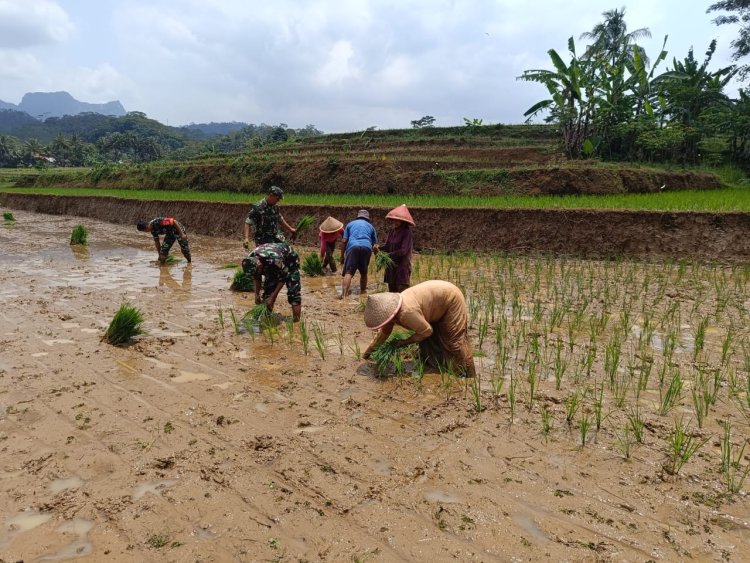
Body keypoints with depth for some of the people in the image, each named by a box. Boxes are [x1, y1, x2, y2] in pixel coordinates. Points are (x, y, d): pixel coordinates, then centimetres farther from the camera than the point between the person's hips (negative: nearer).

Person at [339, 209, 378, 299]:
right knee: (364, 272, 19)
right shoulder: (370, 226, 28)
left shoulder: (350, 224, 24)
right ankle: (363, 291, 28)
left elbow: (344, 241, 15)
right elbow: (375, 244, 24)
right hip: (366, 248, 2)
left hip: (353, 247, -1)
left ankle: (344, 294, -26)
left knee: (348, 272, -11)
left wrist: (342, 256, 17)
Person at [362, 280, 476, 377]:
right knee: (429, 340, 13)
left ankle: (467, 377, 14)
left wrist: (405, 342, -11)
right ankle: (432, 367, 29)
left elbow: (427, 331, -22)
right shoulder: (391, 309, -8)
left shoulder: (407, 313, -35)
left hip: (450, 299, -8)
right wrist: (367, 353, 11)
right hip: (439, 293, 8)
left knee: (454, 341, 0)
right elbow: (384, 333, 7)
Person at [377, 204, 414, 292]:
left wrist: (388, 255, -20)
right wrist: (379, 248, -12)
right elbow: (387, 245, 9)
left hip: (402, 266, -7)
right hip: (391, 265, 7)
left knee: (401, 289, -7)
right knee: (392, 289, 15)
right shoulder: (392, 231, 6)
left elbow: (403, 251, -20)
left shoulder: (406, 232, -14)